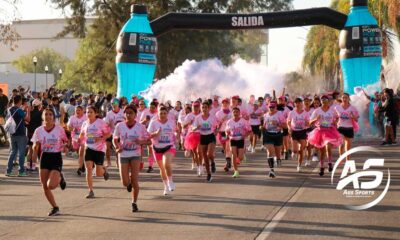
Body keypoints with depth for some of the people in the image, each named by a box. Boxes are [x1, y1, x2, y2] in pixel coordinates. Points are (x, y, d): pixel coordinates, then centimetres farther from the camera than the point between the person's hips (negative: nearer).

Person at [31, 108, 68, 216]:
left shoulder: (59, 129, -5)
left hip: (56, 158, -3)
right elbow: (35, 148, 6)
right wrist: (36, 146, -17)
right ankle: (55, 208, 20)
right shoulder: (39, 131, 1)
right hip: (44, 158, 3)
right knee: (45, 187, 2)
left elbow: (65, 142, 7)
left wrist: (65, 147, -15)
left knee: (51, 185, -18)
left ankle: (60, 178, 17)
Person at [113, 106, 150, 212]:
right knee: (125, 182, -5)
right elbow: (115, 139, 9)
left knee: (134, 181, -8)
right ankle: (129, 183, 35)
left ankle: (134, 203, 12)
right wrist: (117, 147, -12)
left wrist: (141, 142, -19)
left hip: (136, 155, -1)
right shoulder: (119, 126, -2)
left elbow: (148, 140, 3)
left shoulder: (140, 127, -4)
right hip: (123, 155, 1)